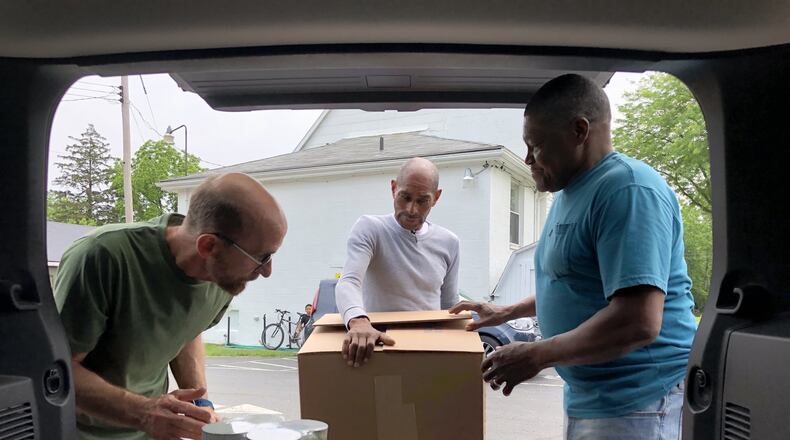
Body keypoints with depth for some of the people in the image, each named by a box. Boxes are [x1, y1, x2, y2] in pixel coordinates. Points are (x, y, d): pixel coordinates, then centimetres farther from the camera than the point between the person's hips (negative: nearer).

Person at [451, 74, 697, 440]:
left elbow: (638, 322, -28)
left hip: (636, 404, -8)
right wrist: (507, 312, 23)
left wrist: (535, 356, -20)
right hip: (587, 396, 9)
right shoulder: (569, 194, 10)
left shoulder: (627, 190, -20)